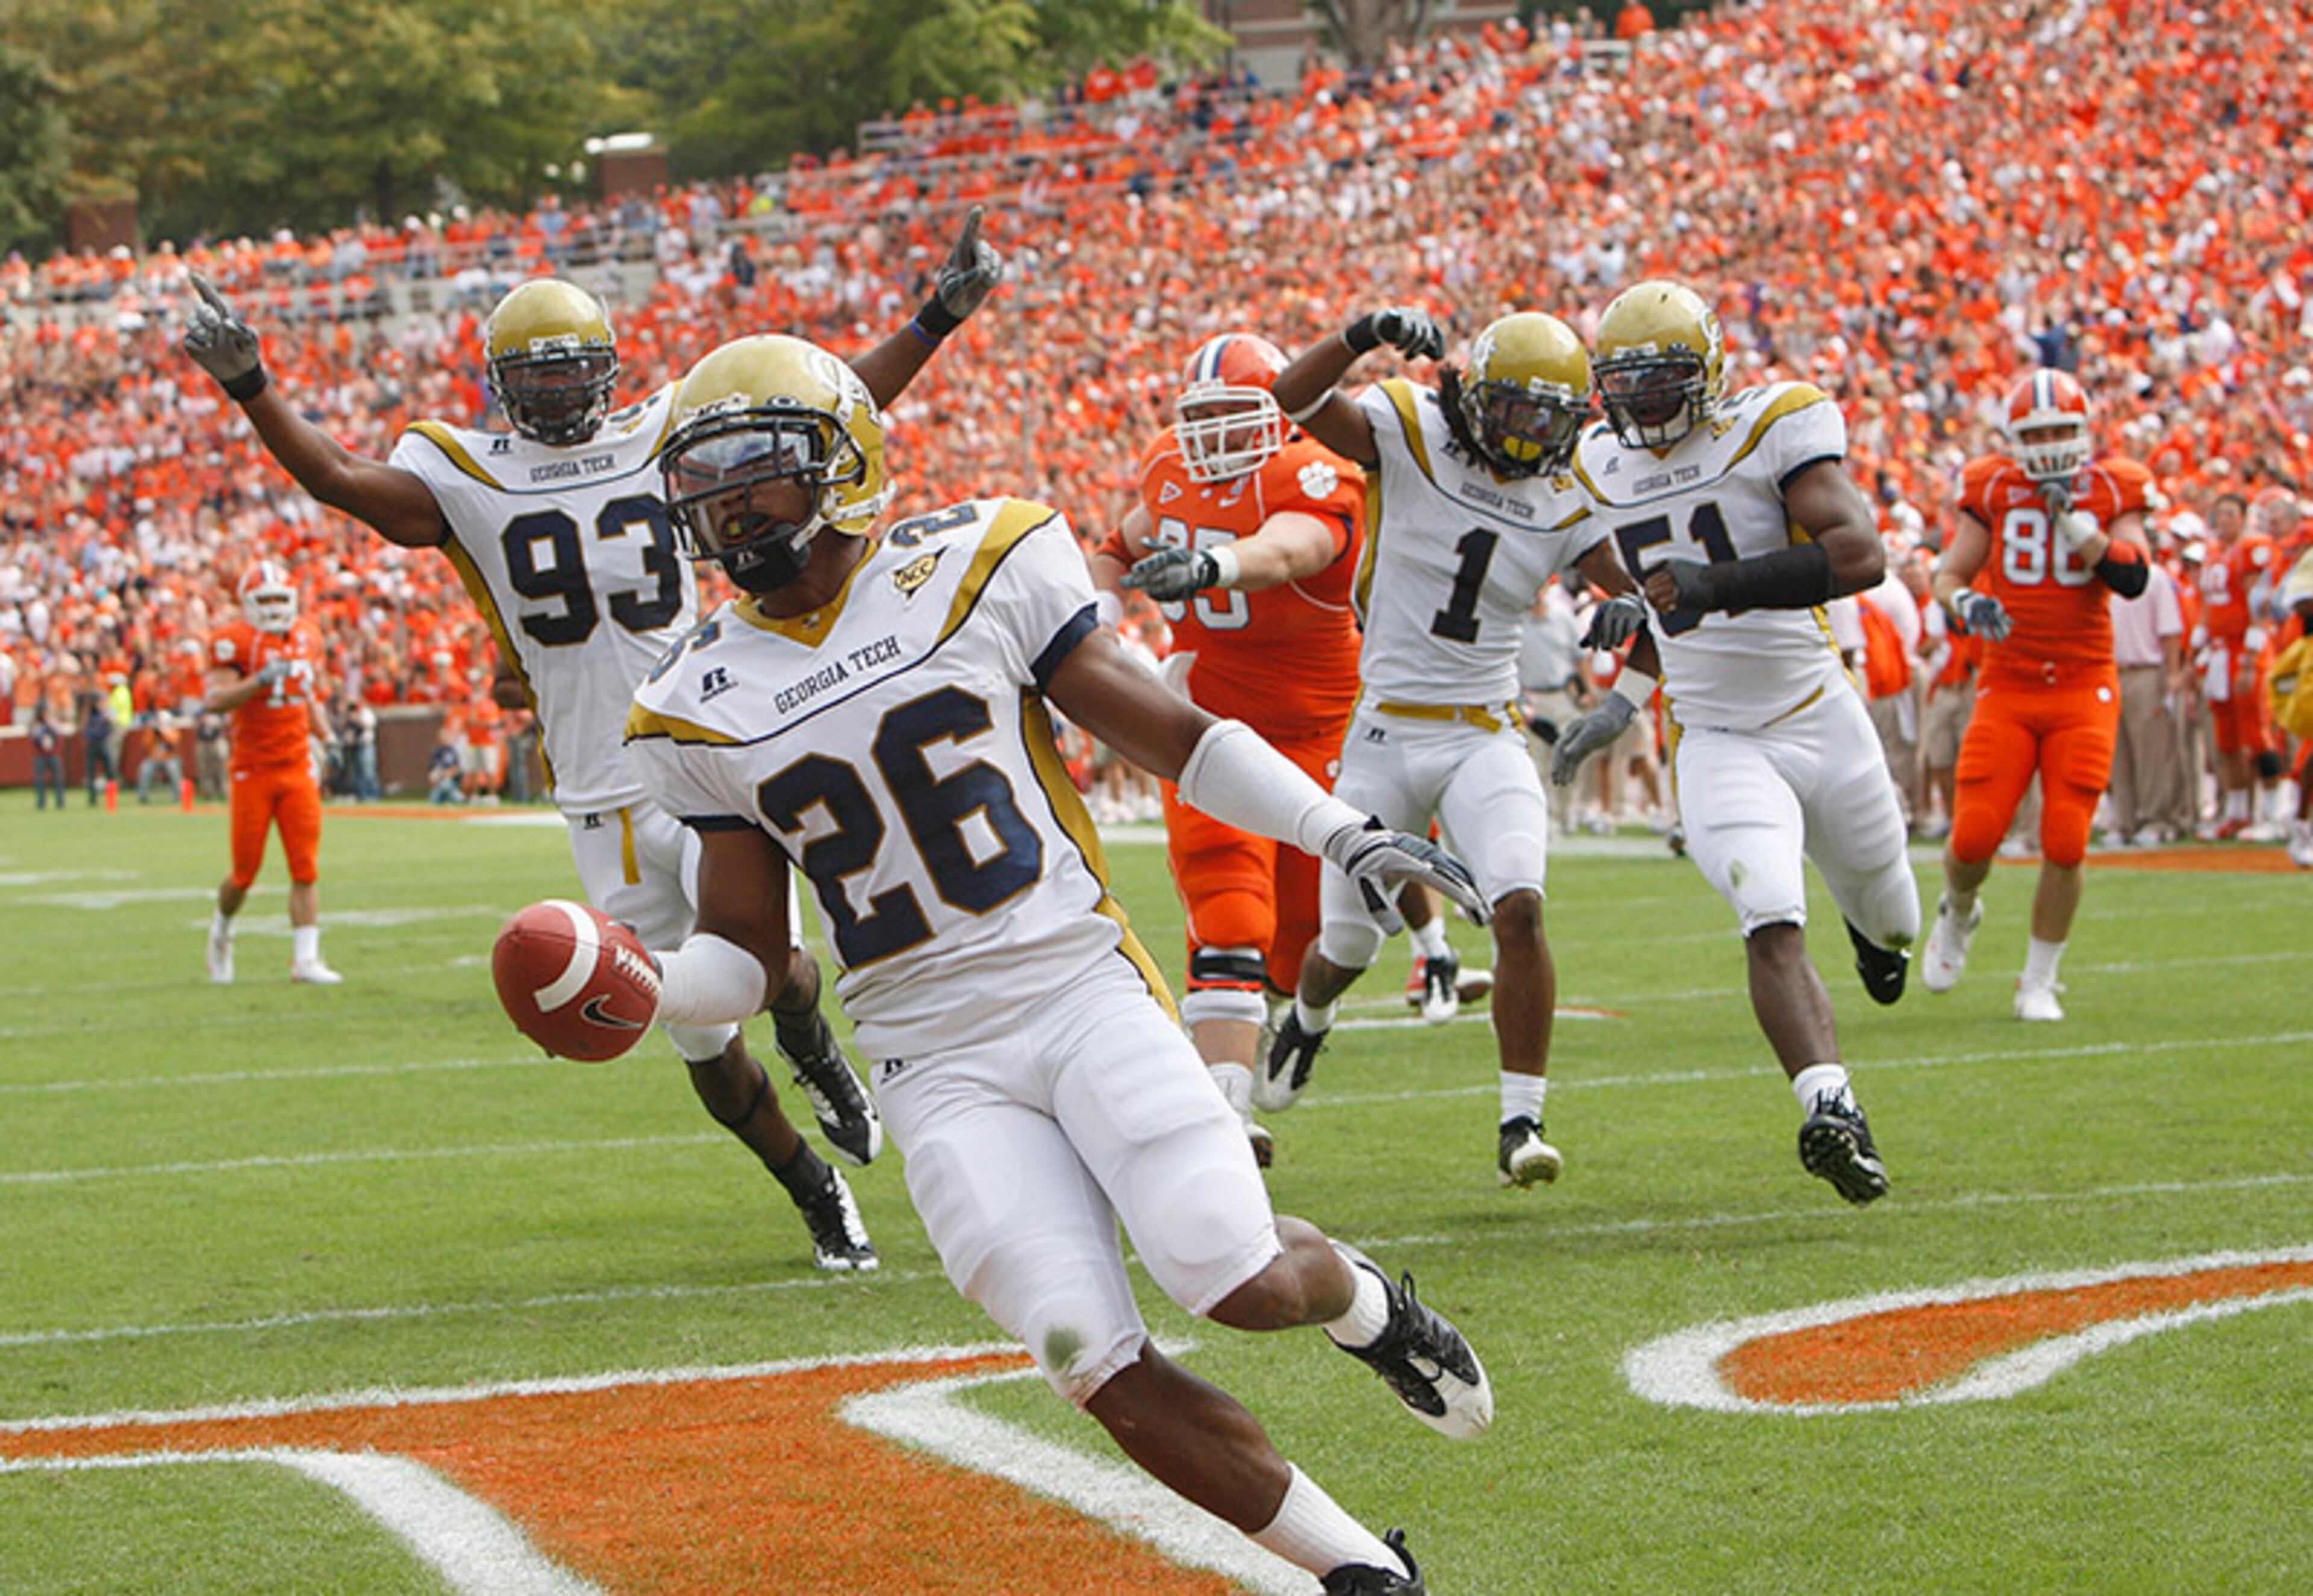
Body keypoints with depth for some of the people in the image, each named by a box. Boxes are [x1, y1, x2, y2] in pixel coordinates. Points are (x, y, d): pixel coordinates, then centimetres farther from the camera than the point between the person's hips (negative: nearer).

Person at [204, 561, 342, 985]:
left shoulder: (306, 641, 9)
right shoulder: (235, 643, -9)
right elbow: (214, 700, -20)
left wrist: (327, 738, 14)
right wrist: (260, 680, -31)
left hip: (298, 768, 4)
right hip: (253, 771, -4)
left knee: (306, 869, -5)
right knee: (245, 873, 2)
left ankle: (306, 958, -4)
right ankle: (222, 928, 32)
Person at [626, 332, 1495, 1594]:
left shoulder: (971, 568, -1)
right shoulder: (706, 706, 6)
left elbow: (1167, 733, 5)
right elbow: (748, 955, 10)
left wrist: (1346, 835, -3)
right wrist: (636, 988, -11)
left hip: (1081, 984, -2)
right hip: (936, 1060, 2)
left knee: (1242, 1282, -20)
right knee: (1103, 1372, -13)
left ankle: (1360, 1300, 18)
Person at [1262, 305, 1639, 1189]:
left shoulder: (1563, 503, 3)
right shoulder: (1411, 435, -6)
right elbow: (1297, 397, -20)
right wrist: (1363, 337, -38)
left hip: (1487, 737, 1)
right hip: (1388, 730, -1)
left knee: (1519, 909, -22)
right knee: (1349, 942, 10)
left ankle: (1521, 1123, -15)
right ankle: (1309, 1015, 48)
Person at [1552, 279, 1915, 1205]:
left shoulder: (1772, 429, -12)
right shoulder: (1605, 469, 6)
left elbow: (1863, 554, -26)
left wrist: (1721, 584, -33)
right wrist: (1626, 697, 18)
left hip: (1820, 720, -1)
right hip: (1714, 740, 1)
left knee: (1890, 926, 19)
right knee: (1772, 927, -25)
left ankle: (1872, 921, 57)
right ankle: (1831, 1108, -35)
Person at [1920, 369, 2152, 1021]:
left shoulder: (2112, 491, 1)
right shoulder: (1995, 489, 2)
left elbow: (2132, 579, -12)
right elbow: (1949, 575, 5)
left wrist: (2077, 522, -21)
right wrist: (1966, 603, -17)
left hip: (2083, 687, 0)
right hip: (2008, 689, 0)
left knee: (2065, 842, -8)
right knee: (1974, 837, -7)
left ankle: (2039, 982, 9)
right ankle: (1958, 915, 29)